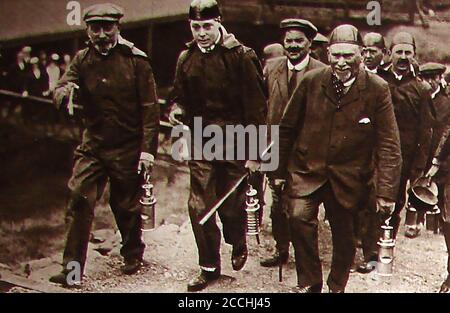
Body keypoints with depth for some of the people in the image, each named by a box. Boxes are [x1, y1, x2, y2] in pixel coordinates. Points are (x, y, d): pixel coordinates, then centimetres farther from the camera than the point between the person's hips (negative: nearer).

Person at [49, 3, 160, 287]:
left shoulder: (136, 60, -7)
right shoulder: (82, 60, 3)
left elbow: (150, 109, -8)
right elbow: (60, 90, -6)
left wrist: (148, 149, -13)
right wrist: (64, 94, -31)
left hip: (129, 148, -2)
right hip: (93, 144, 3)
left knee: (126, 205, 9)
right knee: (80, 199, -10)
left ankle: (133, 256, 34)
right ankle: (72, 268, -5)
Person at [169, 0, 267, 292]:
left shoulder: (241, 56, -9)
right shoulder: (186, 59, 6)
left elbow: (256, 106, -8)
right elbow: (180, 96, 17)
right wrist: (177, 109, -8)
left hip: (234, 144, -3)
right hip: (201, 143, 4)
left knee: (232, 204, 8)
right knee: (199, 206, 0)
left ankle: (238, 244, 39)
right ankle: (209, 266, 15)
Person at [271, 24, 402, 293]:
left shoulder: (378, 89, -8)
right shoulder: (311, 81, -4)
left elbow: (389, 144, -8)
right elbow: (287, 128, 5)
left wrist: (387, 191, -12)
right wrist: (278, 169, 8)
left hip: (348, 177, 0)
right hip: (306, 170, 0)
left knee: (344, 236, 11)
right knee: (299, 217, -22)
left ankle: (337, 287, 38)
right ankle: (308, 284, -3)